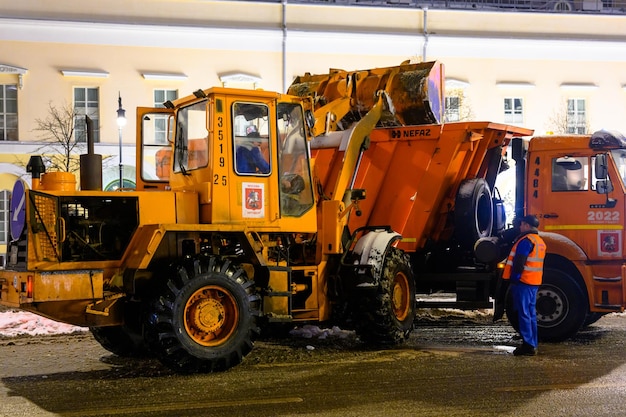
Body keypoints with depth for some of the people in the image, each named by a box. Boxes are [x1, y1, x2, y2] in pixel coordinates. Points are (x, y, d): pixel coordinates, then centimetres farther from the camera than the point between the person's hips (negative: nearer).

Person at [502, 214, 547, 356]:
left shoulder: (526, 240, -14)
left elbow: (519, 263, -20)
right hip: (534, 283, 10)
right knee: (531, 314, 12)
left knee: (524, 314, -7)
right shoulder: (540, 241, 17)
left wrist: (513, 280, -15)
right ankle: (532, 345, 16)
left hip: (523, 281, -9)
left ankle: (528, 346, -9)